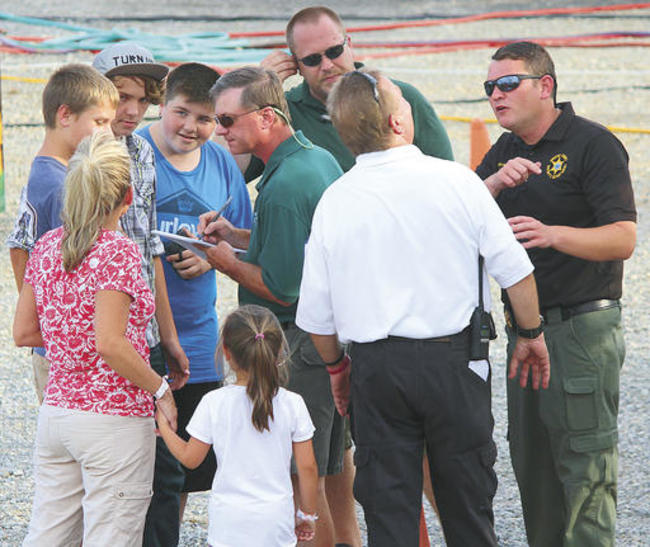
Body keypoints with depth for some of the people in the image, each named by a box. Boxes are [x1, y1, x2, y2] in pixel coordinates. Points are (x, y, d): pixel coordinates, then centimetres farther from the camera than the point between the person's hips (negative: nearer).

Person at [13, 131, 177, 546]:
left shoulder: (46, 247, 7)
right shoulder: (117, 252, -14)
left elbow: (24, 333, 12)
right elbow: (109, 345, -21)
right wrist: (160, 389, -10)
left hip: (54, 414, 7)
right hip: (114, 418, -7)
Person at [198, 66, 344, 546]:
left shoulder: (284, 187, -20)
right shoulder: (320, 160, 11)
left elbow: (282, 289, -21)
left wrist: (227, 262, -5)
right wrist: (237, 235, 13)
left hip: (300, 350, -10)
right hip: (332, 340, 10)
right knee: (318, 477, 15)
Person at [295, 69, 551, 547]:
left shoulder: (334, 201, -2)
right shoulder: (454, 181, -8)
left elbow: (315, 314, 2)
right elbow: (514, 268, -3)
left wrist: (336, 366, 19)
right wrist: (532, 334, 12)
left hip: (375, 366, 2)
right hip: (452, 362, -1)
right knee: (467, 506, 10)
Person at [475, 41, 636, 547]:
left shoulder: (594, 145, -10)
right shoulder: (506, 152, 13)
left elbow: (623, 239, -18)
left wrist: (553, 234, -33)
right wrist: (495, 183, -15)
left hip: (582, 328, -7)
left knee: (584, 463, -6)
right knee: (530, 460, 12)